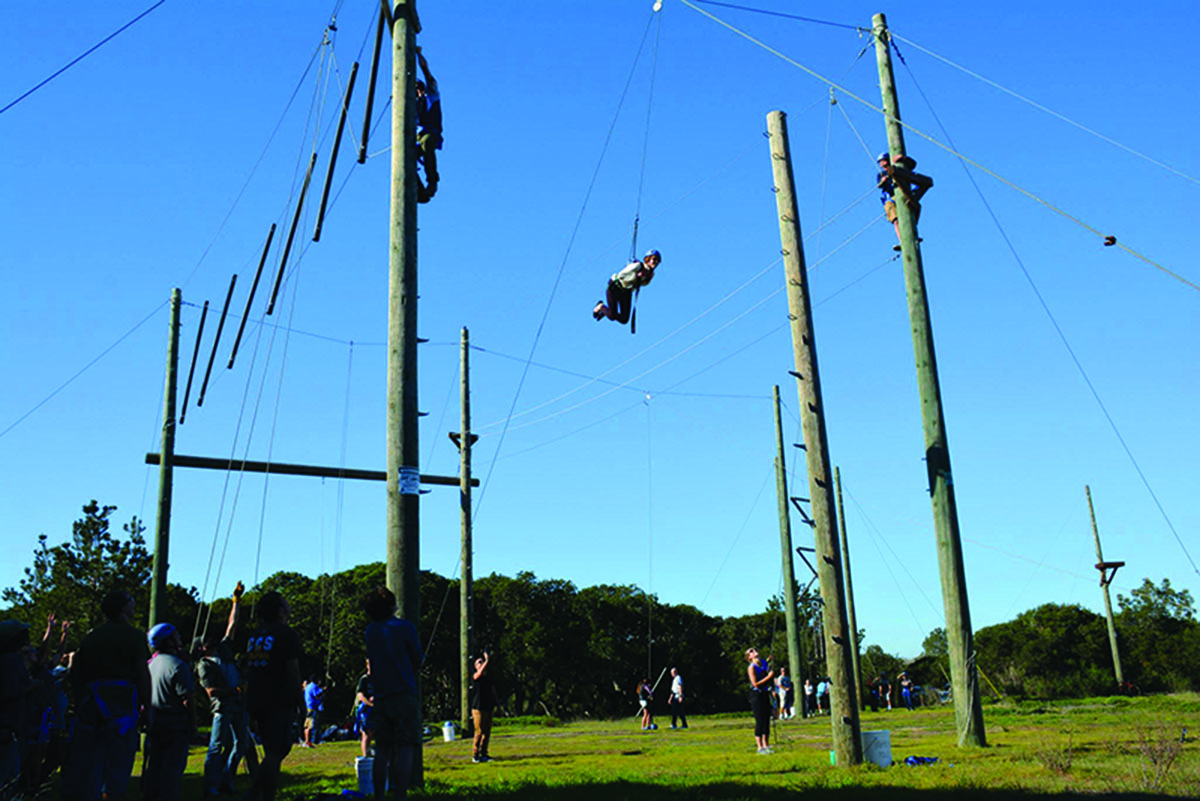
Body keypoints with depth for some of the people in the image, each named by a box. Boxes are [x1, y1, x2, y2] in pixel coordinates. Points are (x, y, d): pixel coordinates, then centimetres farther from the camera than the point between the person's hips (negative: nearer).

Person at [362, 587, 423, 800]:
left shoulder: (371, 630, 10)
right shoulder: (405, 627, -6)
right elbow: (418, 661, 2)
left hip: (381, 696, 6)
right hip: (404, 694, -6)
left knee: (382, 750, 9)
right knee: (405, 749, -6)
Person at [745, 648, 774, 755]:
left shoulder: (764, 663, 9)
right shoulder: (751, 667, -10)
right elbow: (755, 683, -16)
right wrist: (768, 677, -18)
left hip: (765, 694, 7)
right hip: (756, 695, -7)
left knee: (767, 719, 7)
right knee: (760, 721, -6)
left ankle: (766, 745, 15)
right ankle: (760, 748, -1)